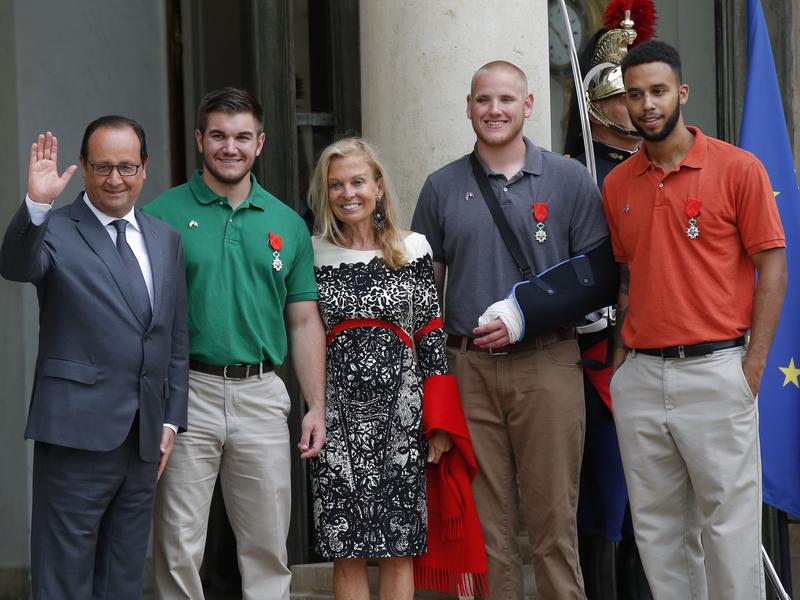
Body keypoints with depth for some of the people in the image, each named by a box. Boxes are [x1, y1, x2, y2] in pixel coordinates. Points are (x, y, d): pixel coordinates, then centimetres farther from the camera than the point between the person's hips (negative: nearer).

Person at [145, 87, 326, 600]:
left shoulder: (288, 224, 10)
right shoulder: (163, 216, 0)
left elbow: (305, 322, 12)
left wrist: (317, 407, 4)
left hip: (262, 396, 3)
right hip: (186, 390, -3)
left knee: (268, 544, 7)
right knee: (180, 547, 1)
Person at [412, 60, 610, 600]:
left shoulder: (570, 180, 3)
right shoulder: (443, 187, 10)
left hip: (547, 366, -2)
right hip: (469, 368, 2)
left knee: (554, 515, 0)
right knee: (487, 519, 6)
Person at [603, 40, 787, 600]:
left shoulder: (738, 169, -4)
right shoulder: (618, 185, 10)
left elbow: (772, 267, -3)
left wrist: (752, 367, -9)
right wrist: (621, 358, 8)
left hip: (716, 371, -5)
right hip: (639, 377, 5)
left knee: (729, 523, -2)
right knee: (657, 526, 9)